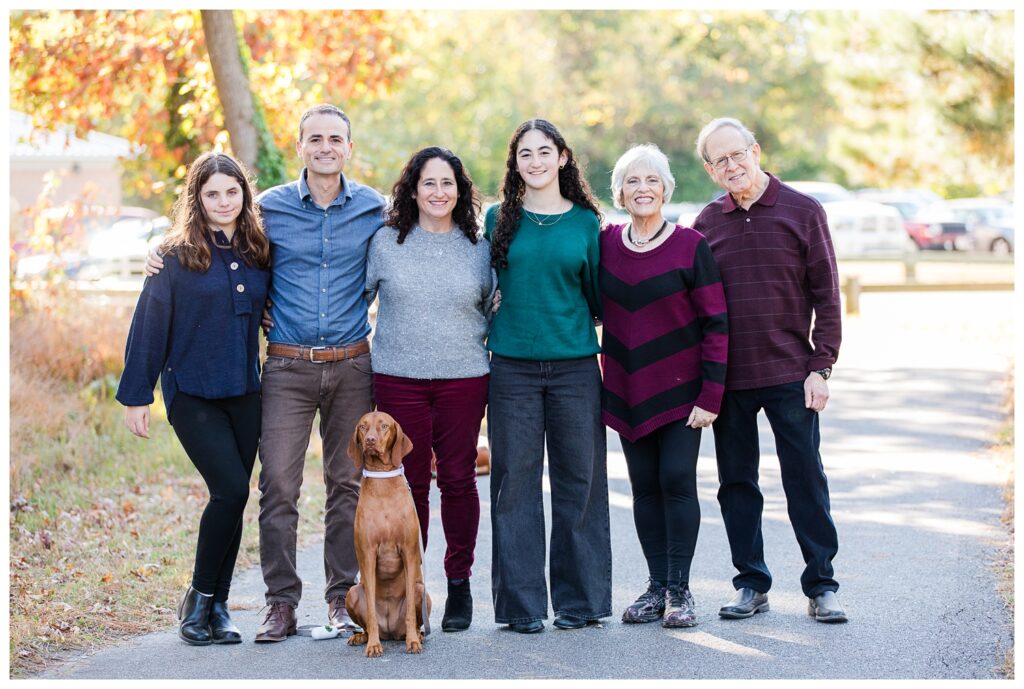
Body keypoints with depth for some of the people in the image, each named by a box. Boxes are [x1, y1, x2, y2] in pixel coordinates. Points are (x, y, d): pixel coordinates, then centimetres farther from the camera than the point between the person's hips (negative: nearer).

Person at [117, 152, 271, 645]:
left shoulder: (258, 252, 7)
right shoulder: (177, 255, -6)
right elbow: (149, 326, -6)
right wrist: (136, 395, -7)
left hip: (244, 394, 5)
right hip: (192, 395, -5)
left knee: (233, 497, 6)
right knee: (231, 488, -16)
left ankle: (217, 606, 17)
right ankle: (199, 598, 1)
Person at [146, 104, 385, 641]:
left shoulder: (373, 209, 4)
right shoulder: (270, 208, 2)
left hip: (351, 367, 1)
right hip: (287, 367, -1)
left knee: (347, 482, 6)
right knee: (278, 485, -5)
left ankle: (343, 596, 16)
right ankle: (281, 601, 3)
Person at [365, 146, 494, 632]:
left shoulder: (478, 247, 8)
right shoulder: (385, 242, 4)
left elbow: (492, 310, 19)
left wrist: (496, 357, 12)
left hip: (464, 380, 1)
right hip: (398, 380, -1)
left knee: (458, 480, 3)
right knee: (409, 483, 1)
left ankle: (459, 583, 17)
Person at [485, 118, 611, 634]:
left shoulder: (586, 221, 7)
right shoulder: (500, 219, 7)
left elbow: (597, 296, 13)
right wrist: (481, 337, 6)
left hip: (574, 366, 1)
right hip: (512, 367, 0)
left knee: (579, 480, 3)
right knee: (515, 482, 0)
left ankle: (579, 600, 13)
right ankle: (522, 604, 8)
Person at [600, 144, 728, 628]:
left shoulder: (690, 246, -6)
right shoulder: (605, 243, 3)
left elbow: (716, 323, -6)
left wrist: (711, 394, -11)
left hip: (680, 388, -3)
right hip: (626, 390, 3)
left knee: (677, 479, -7)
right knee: (644, 484, 5)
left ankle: (679, 590, 2)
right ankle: (656, 587, 14)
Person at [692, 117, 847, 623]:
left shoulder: (801, 211, 0)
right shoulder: (707, 223, 7)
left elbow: (826, 295, -1)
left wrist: (820, 367, -7)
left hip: (790, 373, -3)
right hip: (727, 377, 3)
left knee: (805, 479, 1)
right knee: (736, 484, 8)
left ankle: (821, 586, 10)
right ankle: (751, 585, 19)